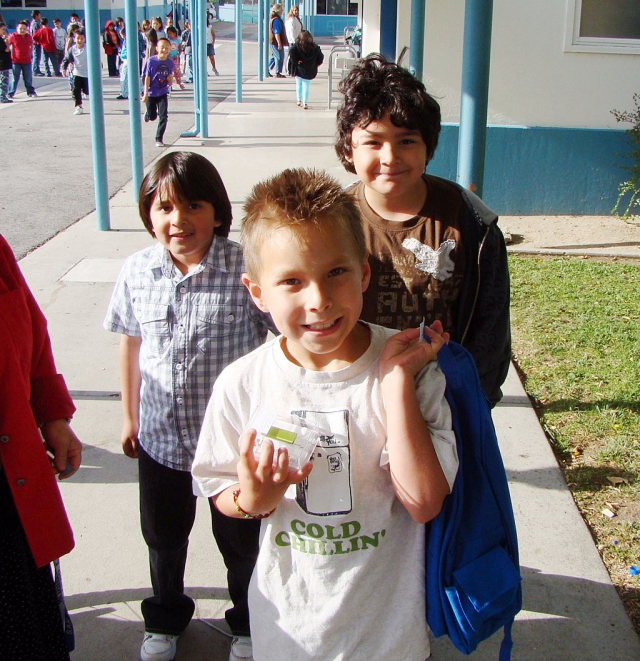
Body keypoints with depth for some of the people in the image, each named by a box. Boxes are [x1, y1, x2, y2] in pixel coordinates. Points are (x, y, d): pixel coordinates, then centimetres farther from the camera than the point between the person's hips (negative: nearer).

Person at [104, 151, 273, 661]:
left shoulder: (246, 269, -20)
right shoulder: (138, 272, -8)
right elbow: (131, 342, 6)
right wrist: (130, 416, 12)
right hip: (160, 436, 4)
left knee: (240, 538, 18)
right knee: (163, 536, 24)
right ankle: (166, 618, 53)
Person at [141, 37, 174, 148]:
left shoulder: (170, 63, -5)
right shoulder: (151, 61, -15)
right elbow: (147, 77, -12)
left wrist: (170, 80, -16)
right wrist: (145, 93, -16)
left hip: (163, 93, 2)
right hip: (151, 93, -2)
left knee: (164, 116, -8)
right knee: (152, 117, 10)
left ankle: (159, 139, 5)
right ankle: (147, 114, 49)